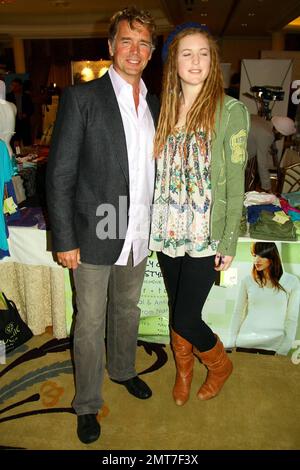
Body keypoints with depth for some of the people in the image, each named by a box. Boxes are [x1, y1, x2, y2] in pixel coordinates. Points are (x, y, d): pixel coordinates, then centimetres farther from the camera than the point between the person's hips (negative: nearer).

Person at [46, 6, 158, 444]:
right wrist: (64, 239, -13)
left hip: (138, 235, 5)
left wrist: (153, 224, 9)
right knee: (90, 323, 10)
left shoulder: (154, 104, 8)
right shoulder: (81, 97, -9)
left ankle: (122, 369, 48)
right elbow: (60, 174, -11)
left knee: (127, 311, 23)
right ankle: (87, 404, 31)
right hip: (94, 236, -5)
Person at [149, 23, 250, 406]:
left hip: (205, 236, -4)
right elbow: (160, 173, 9)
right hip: (168, 230, 5)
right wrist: (155, 226, 6)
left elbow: (235, 181, -8)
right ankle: (183, 372, 44)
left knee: (185, 319, -1)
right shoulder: (165, 109, 6)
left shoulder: (230, 111, -7)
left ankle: (220, 364, 33)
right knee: (176, 309, 17)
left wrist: (229, 242, -9)